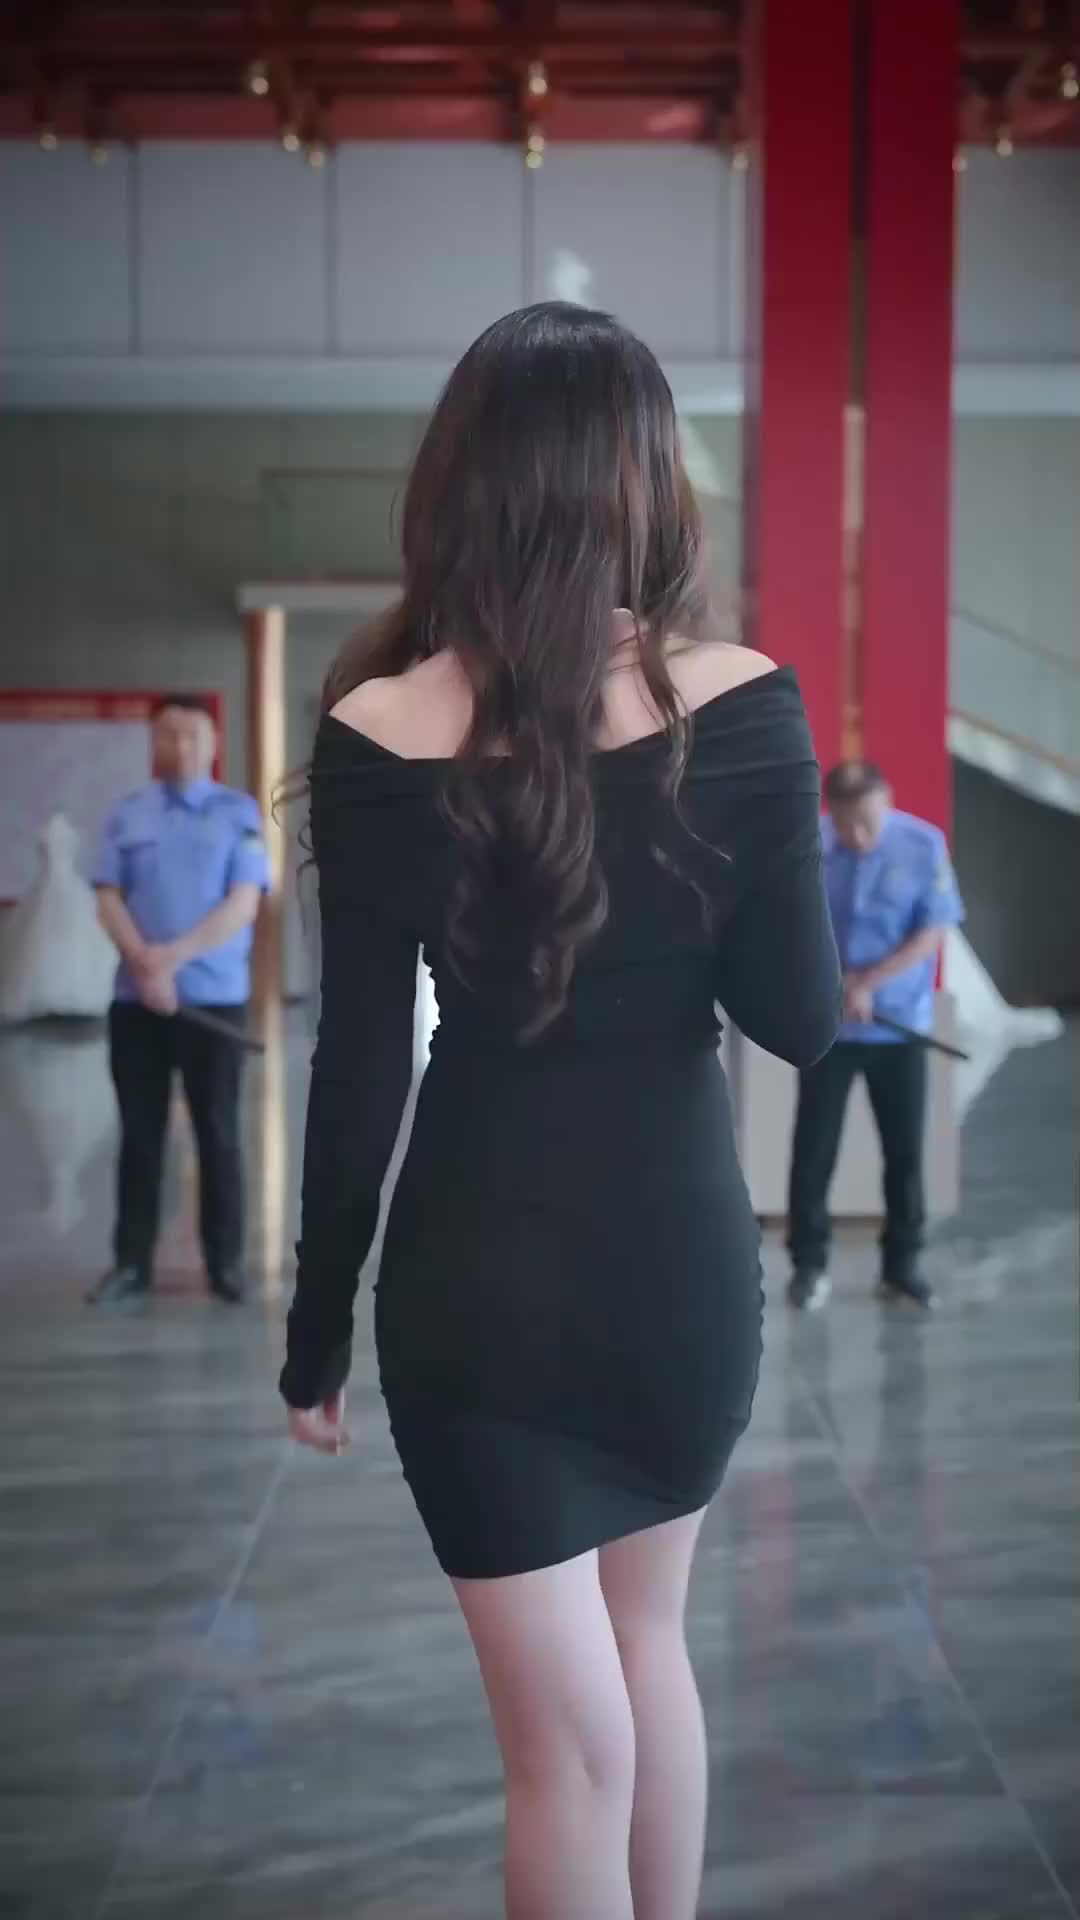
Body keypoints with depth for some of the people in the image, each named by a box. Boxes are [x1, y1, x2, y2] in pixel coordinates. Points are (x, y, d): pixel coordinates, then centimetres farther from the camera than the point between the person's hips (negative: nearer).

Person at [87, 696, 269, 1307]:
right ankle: (132, 1262, 13)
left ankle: (226, 1262, 11)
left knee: (218, 1132, 4)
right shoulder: (126, 816, 8)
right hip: (136, 998, 2)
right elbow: (109, 901, 2)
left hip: (215, 997, -2)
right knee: (141, 1133, 6)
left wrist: (173, 956, -16)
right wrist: (147, 964, -15)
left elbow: (243, 905, -7)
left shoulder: (239, 812, 1)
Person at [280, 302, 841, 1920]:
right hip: (683, 1248, 2)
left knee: (566, 1735, 8)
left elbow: (360, 1069, -8)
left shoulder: (376, 734, -12)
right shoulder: (745, 706, -10)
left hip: (480, 1270, -2)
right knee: (645, 1640, 26)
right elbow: (803, 1022, -7)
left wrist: (318, 1330, 3)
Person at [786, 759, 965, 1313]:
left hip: (900, 1024, 1)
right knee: (814, 1147, 1)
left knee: (905, 1148, 5)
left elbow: (931, 936, -9)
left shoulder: (924, 844, -9)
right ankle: (808, 1263, 13)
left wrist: (867, 984, -18)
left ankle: (901, 1266, 18)